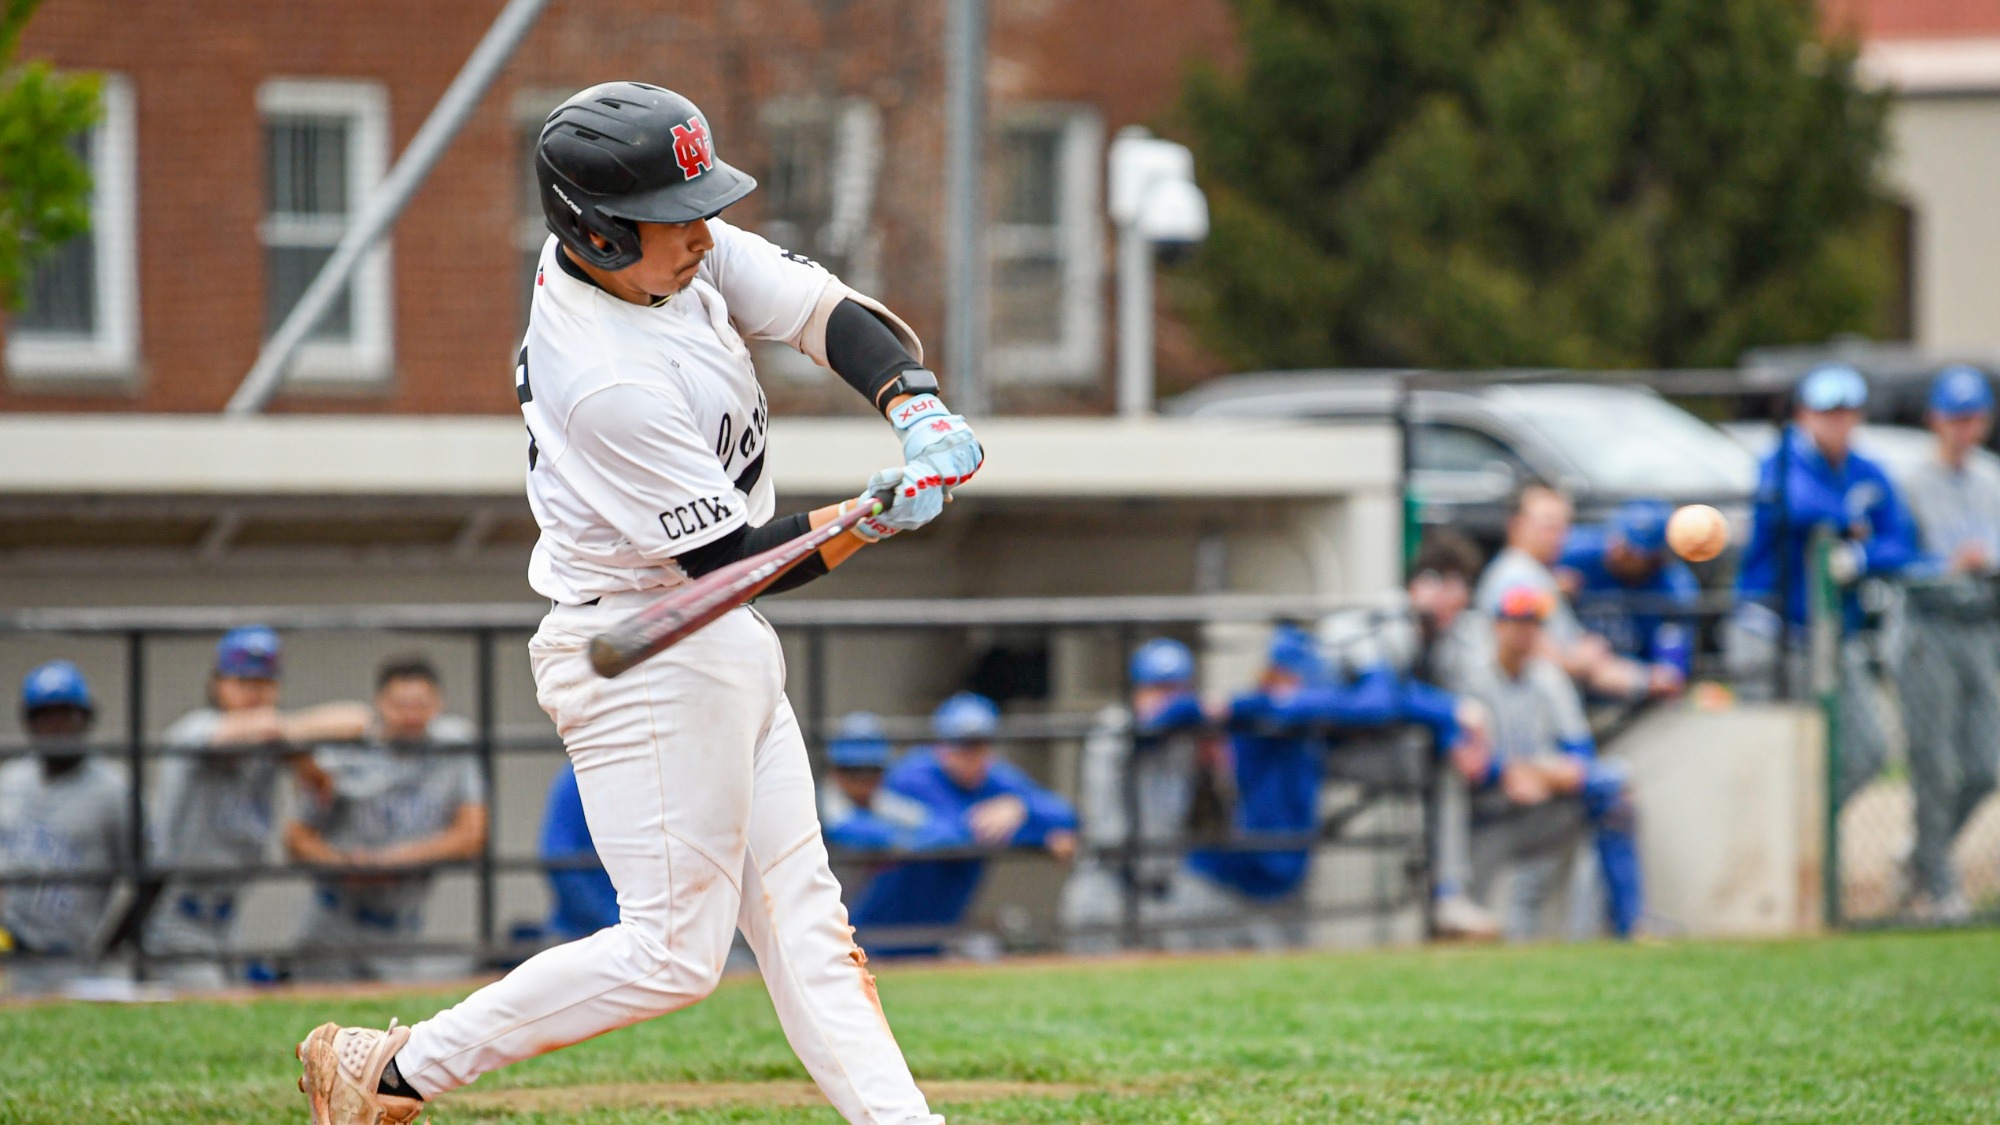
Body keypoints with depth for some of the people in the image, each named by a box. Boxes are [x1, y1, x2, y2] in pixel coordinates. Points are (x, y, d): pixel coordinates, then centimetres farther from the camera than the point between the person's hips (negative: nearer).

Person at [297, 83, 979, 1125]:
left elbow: (827, 311, -5)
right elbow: (738, 557, -22)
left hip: (724, 649, 10)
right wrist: (877, 516, -32)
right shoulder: (608, 384, -28)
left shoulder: (674, 247, -3)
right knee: (673, 951, -6)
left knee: (801, 920, 7)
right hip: (645, 658, -10)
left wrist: (918, 410, -22)